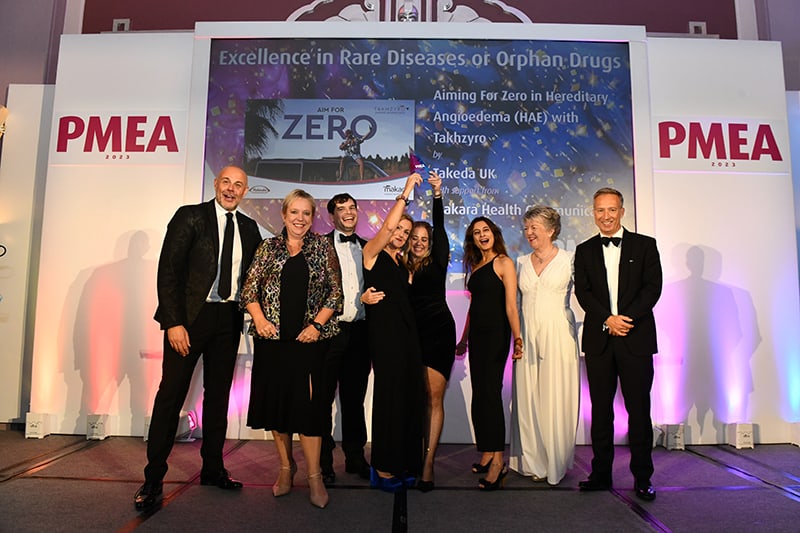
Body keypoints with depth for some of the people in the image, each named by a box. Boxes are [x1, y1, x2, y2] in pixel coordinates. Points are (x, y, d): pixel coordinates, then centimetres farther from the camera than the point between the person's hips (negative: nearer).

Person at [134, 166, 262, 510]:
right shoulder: (190, 216, -3)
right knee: (171, 394, 0)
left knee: (218, 395, 12)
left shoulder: (249, 228, 10)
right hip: (190, 315, -4)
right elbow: (168, 272, -9)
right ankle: (153, 478, 13)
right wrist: (174, 323, -15)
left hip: (228, 319, 5)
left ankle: (212, 469, 25)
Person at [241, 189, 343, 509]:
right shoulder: (269, 248, 8)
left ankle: (314, 476, 9)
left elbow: (335, 292, 2)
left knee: (307, 404, -3)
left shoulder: (323, 248, 5)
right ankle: (286, 466, 27)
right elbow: (250, 287, 6)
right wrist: (259, 318, -9)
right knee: (275, 401, 8)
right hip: (272, 338, 2)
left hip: (308, 338, -2)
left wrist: (317, 324, -9)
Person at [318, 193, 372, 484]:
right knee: (323, 398, 5)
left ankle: (355, 457, 26)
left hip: (359, 332, 4)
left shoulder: (368, 248, 14)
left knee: (355, 398, 13)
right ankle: (323, 462, 18)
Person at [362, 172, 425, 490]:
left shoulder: (403, 265, 19)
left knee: (410, 396, 6)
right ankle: (383, 469, 7)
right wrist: (405, 192, -14)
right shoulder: (372, 252, 1)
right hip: (384, 332, -7)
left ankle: (402, 464, 17)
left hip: (407, 332, 7)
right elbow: (386, 226, -17)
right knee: (389, 395, -4)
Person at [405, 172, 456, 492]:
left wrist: (437, 195, -13)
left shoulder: (437, 263, 7)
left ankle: (428, 464, -3)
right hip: (412, 335, 3)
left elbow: (440, 227, -4)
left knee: (434, 398, -5)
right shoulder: (401, 268, 12)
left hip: (439, 333, -2)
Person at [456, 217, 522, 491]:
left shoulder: (503, 262, -5)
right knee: (479, 394, 9)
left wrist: (517, 338, -24)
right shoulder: (475, 267, 16)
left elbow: (511, 305, -13)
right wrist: (464, 339, 20)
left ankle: (497, 460, -2)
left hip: (496, 334, -7)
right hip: (476, 334, 8)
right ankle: (486, 454, 19)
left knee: (490, 393, -9)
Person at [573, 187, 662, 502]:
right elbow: (582, 292, 3)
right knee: (600, 410, 7)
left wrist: (627, 318, -14)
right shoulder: (584, 251, 12)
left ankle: (642, 478, 14)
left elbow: (653, 287, -2)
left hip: (636, 339, -2)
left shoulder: (645, 245, 7)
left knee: (639, 410, 2)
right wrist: (607, 320, -12)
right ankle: (601, 473, 17)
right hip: (598, 340, 2)